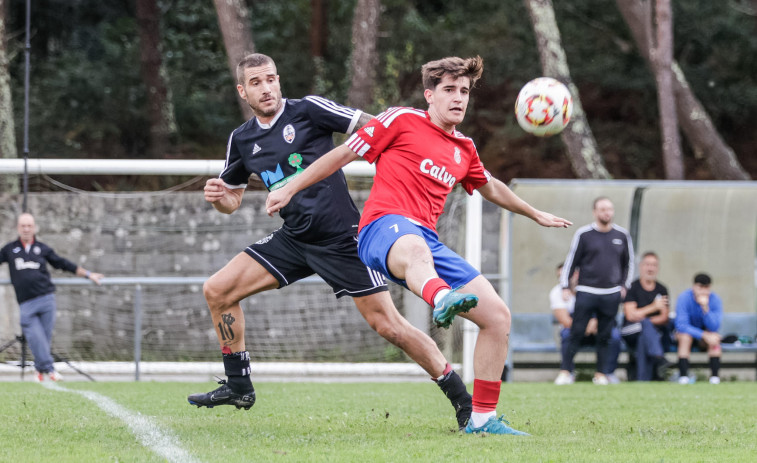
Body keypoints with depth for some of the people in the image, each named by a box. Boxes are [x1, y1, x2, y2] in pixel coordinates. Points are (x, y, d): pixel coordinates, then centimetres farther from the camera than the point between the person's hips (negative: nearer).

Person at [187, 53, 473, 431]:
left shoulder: (308, 110, -8)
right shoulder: (241, 140, 9)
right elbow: (232, 199, 20)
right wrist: (217, 196, -3)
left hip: (340, 238, -6)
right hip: (293, 240, 6)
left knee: (387, 325, -11)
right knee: (217, 291, -1)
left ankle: (461, 397, -1)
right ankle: (238, 387, 13)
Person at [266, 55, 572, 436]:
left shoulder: (464, 149, 25)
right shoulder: (401, 121, 8)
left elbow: (491, 189, 45)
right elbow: (344, 154, 12)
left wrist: (534, 214, 56)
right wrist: (290, 189, 12)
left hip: (428, 241, 7)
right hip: (385, 227, -7)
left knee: (498, 316, -4)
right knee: (416, 250, -46)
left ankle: (483, 418, 6)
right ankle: (443, 300, -84)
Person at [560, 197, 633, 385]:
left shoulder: (622, 235, 9)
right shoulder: (584, 234, 0)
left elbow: (628, 262, 20)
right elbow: (571, 260, 3)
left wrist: (624, 285, 12)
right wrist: (565, 286, -1)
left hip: (611, 294, 3)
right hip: (586, 292, -3)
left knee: (605, 336, 4)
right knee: (576, 333, -7)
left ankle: (601, 373, 11)